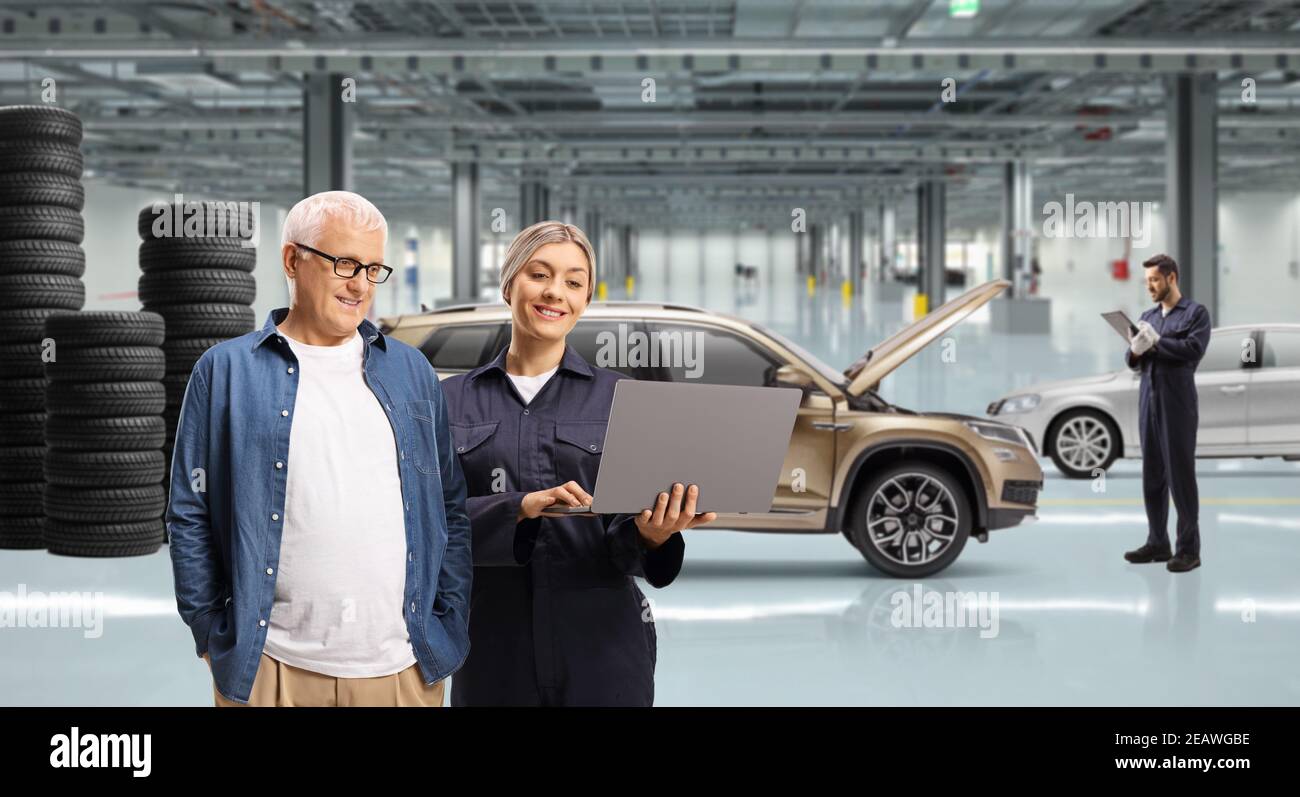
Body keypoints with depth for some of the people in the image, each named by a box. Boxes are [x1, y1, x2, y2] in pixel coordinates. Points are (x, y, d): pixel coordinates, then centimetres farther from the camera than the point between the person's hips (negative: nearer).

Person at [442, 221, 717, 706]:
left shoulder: (620, 397, 5)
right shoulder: (453, 401, 6)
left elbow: (625, 530, 2)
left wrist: (651, 535, -21)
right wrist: (521, 509, -21)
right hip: (495, 651, 0)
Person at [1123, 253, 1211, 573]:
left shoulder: (1196, 313, 0)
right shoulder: (1148, 316, 18)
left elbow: (1194, 349, -15)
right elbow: (1132, 360, 13)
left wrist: (1156, 342, -11)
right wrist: (1136, 350, -9)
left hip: (1177, 403, -6)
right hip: (1148, 402, 6)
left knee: (1181, 474, -5)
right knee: (1152, 474, 7)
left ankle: (1189, 548, -2)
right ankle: (1157, 542, 14)